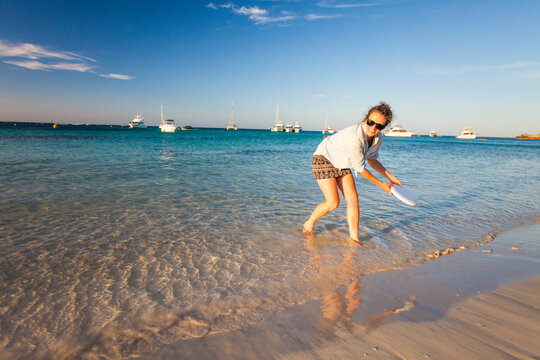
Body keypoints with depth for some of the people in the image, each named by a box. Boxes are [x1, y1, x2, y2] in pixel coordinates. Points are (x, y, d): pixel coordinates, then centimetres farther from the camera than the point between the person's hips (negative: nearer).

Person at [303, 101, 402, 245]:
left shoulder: (378, 138, -10)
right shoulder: (354, 136, -36)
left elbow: (372, 160, 9)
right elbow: (360, 168, -25)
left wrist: (390, 177, 3)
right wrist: (380, 184, -14)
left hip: (341, 164, 8)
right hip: (323, 158, -7)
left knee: (353, 198, -2)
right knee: (333, 202, -12)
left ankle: (354, 238, 7)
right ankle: (309, 224, 14)